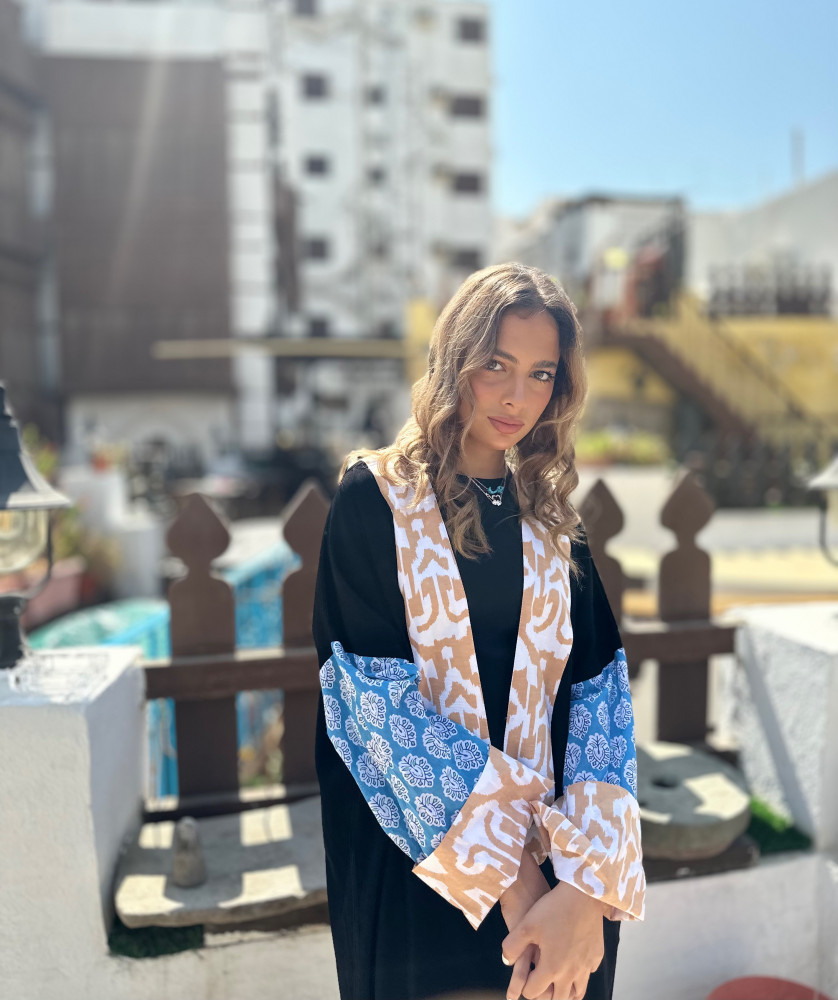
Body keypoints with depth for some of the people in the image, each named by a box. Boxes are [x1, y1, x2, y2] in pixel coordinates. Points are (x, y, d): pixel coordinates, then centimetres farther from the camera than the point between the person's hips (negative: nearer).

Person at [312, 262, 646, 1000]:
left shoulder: (550, 517, 2)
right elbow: (377, 697, -16)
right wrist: (512, 877, -18)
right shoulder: (376, 497, -9)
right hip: (410, 860, -3)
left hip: (548, 847, 3)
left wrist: (587, 886, -18)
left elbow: (600, 690, -6)